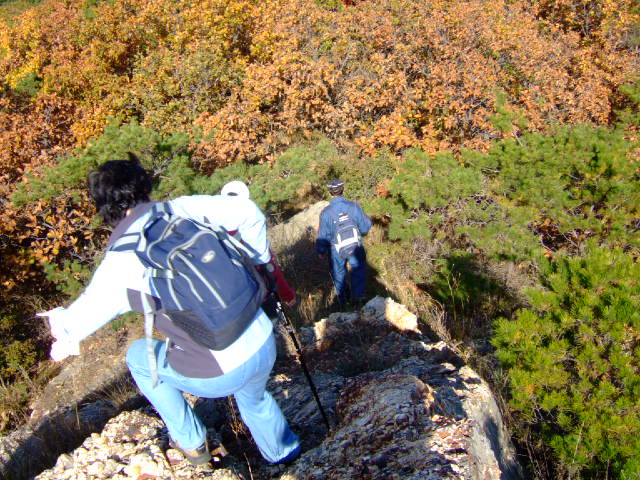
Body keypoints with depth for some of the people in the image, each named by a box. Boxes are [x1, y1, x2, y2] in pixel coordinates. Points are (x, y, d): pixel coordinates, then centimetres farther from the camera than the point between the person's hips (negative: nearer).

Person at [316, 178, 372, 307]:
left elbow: (323, 235, -11)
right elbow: (365, 226, -9)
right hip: (355, 247, 0)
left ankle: (343, 300, 41)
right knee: (358, 271, 24)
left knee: (338, 273, 23)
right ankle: (358, 297, 36)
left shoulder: (325, 213, -20)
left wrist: (321, 251, 6)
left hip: (336, 251, 0)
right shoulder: (353, 206, -19)